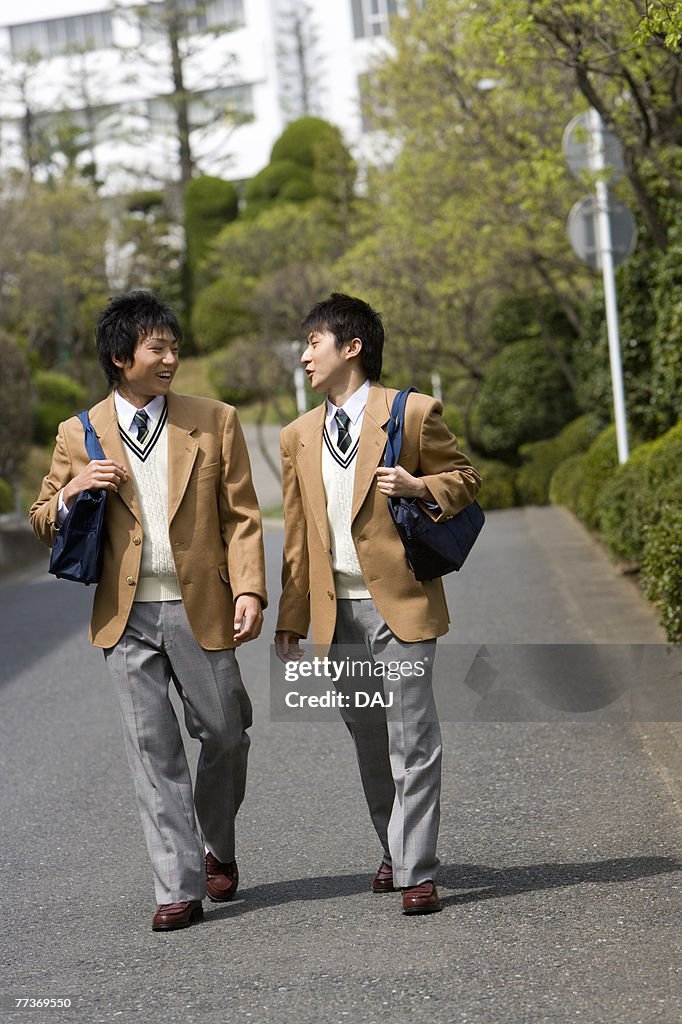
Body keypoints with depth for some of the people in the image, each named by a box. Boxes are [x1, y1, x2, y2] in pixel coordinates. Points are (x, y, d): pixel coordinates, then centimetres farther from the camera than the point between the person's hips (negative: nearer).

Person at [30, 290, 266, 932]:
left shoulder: (215, 422, 5)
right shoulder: (79, 435, 5)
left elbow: (241, 516, 4)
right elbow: (44, 527, 10)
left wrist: (249, 590, -8)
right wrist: (71, 492, -11)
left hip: (200, 609, 0)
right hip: (126, 616, 0)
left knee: (225, 736, 8)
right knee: (152, 750, 1)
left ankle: (217, 850, 35)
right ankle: (179, 889, 7)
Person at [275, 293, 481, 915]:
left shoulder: (413, 413, -1)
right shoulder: (299, 436, 14)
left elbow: (466, 477, 6)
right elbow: (297, 536, 16)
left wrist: (421, 486, -15)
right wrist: (290, 619, 14)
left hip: (400, 604, -5)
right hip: (337, 612, 5)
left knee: (411, 740, -5)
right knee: (368, 741, 12)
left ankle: (418, 875, 1)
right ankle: (396, 855, 26)